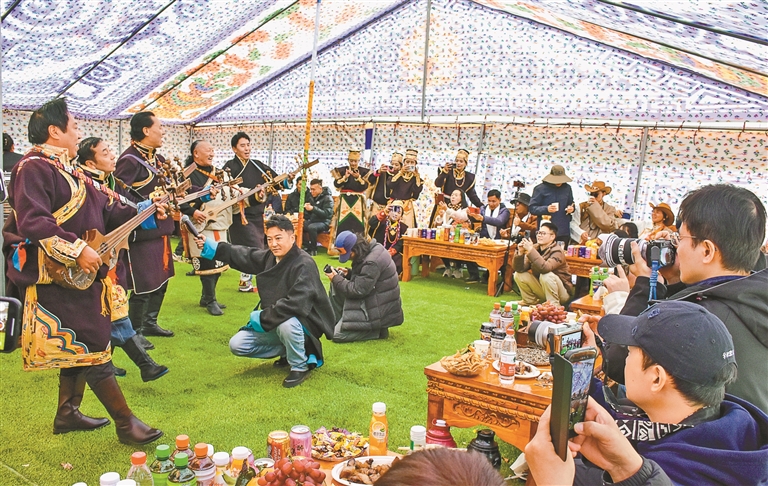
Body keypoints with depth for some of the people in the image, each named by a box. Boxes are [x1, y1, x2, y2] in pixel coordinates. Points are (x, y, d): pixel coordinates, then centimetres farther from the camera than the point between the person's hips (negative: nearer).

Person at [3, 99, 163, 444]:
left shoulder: (67, 169, 16)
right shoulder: (34, 168, -14)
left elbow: (105, 209, 17)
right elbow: (32, 222, -25)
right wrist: (77, 250, -28)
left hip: (80, 273, 10)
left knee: (77, 346, 17)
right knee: (92, 345, -7)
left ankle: (67, 412, 31)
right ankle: (126, 422, 0)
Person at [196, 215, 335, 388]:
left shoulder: (304, 264, -25)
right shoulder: (269, 257, -2)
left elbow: (296, 303, -34)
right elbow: (243, 255, 14)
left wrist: (262, 318, -27)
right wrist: (210, 246, 8)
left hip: (303, 324, -7)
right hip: (272, 324, 8)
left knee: (285, 323, -40)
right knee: (237, 345, -1)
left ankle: (300, 366, -11)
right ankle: (287, 350, 15)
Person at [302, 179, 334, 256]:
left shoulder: (328, 198, -10)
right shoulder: (313, 197, 13)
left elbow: (327, 214, -21)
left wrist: (313, 208, -29)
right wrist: (307, 207, -1)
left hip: (324, 222, -8)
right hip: (312, 220, 8)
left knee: (311, 227, -36)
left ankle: (313, 250, -20)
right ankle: (307, 247, -3)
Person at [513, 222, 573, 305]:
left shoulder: (557, 252, -20)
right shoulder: (535, 248, -4)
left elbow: (545, 268, -40)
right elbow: (520, 269, -9)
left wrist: (530, 250, -39)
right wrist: (520, 253, -25)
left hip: (562, 293, -6)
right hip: (542, 289, 6)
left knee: (546, 275, -33)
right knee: (519, 274, -8)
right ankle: (531, 303, 9)